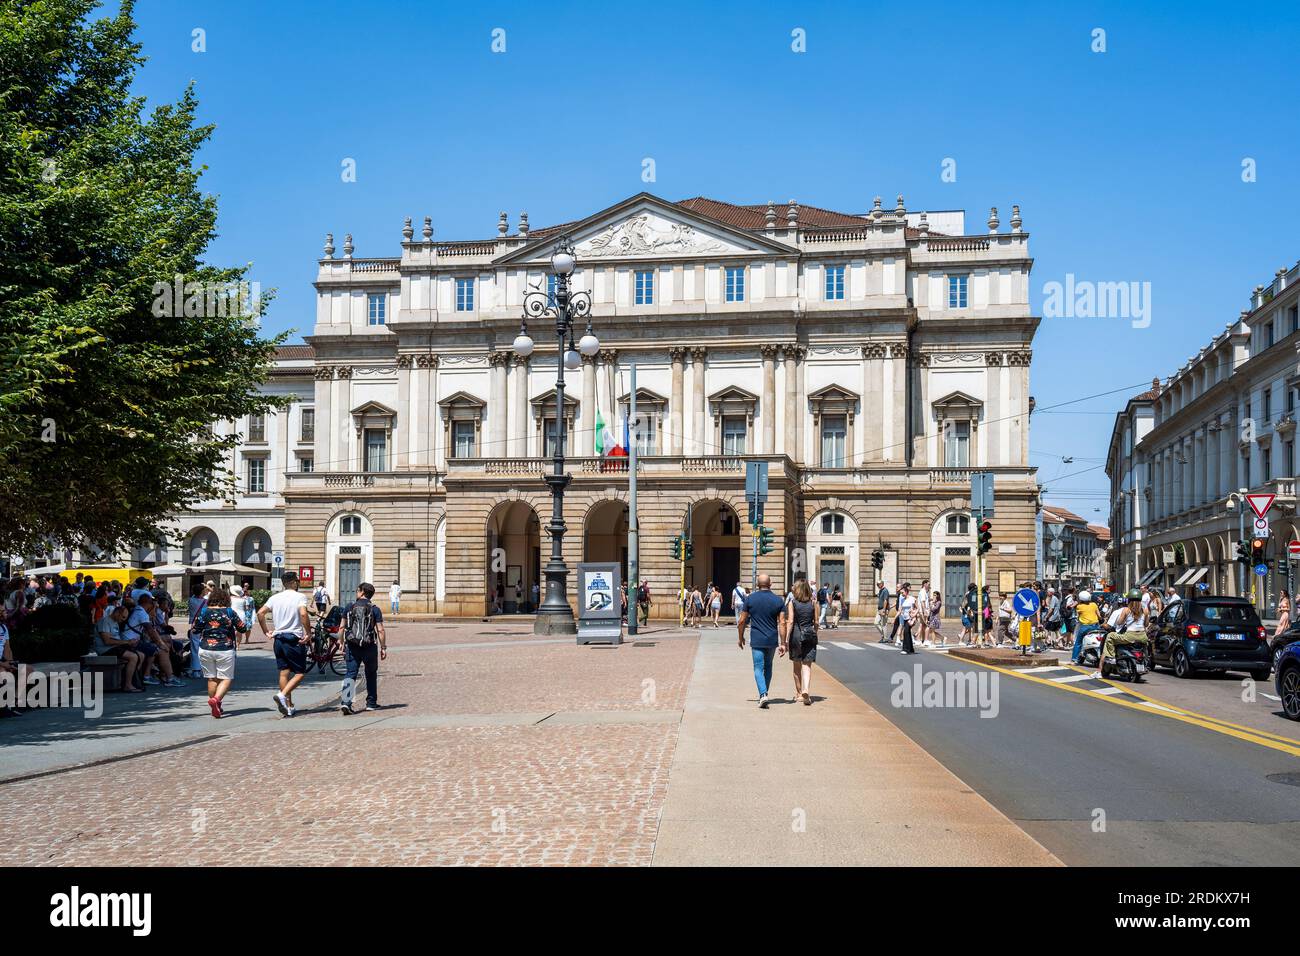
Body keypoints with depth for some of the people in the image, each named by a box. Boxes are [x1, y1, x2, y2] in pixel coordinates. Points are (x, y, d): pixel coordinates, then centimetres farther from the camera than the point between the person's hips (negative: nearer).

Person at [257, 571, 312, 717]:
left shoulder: (275, 598, 9)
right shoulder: (299, 597, -7)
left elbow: (260, 613, 4)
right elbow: (303, 614, -23)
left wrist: (266, 632, 11)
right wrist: (308, 633, -14)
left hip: (278, 639, 6)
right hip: (295, 640, -6)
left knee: (284, 673, 10)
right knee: (300, 673, 2)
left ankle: (289, 707, 12)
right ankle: (282, 695, -18)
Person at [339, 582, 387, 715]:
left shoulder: (350, 607, 3)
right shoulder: (374, 609, -3)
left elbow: (342, 627, 4)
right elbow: (380, 630, -7)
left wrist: (342, 642, 15)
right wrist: (383, 648, -1)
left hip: (352, 646, 1)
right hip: (369, 646, -1)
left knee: (351, 674, 0)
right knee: (371, 674, 15)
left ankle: (345, 702, -17)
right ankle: (371, 703, 21)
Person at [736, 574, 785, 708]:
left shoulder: (750, 599, -4)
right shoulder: (778, 601, -1)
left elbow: (742, 621, -1)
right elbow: (782, 623, -5)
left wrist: (741, 637, 12)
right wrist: (783, 643, -2)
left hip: (757, 641, -2)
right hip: (772, 640, 2)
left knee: (759, 668, 0)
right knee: (768, 667, 18)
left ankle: (763, 694, -19)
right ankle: (764, 694, 26)